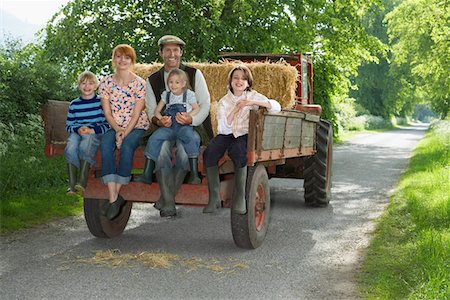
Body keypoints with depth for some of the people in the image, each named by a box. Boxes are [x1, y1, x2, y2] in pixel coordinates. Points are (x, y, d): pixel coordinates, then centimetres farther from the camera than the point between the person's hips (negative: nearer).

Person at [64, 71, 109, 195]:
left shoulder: (101, 102, 7)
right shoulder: (74, 104, 16)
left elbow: (108, 124, 0)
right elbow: (68, 125, 16)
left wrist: (92, 130, -15)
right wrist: (78, 129, -8)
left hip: (96, 133, -3)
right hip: (77, 132, 3)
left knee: (84, 146, -38)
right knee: (70, 149, -32)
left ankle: (82, 181, -35)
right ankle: (72, 184, -28)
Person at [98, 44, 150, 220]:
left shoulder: (139, 83, -4)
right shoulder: (106, 82, 6)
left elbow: (136, 114, -9)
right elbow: (107, 111, 2)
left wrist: (124, 134, -20)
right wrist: (117, 130, -14)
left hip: (136, 127, -2)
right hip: (114, 127, 3)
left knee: (126, 146, -35)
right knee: (105, 146, -30)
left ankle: (115, 195, -26)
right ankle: (114, 198, -35)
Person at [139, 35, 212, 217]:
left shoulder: (194, 74, 8)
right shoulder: (153, 80, 14)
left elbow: (205, 104, 1)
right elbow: (151, 110, 10)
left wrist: (191, 119, -19)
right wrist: (158, 120, -16)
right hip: (165, 127, 2)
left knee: (184, 151, -34)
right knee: (161, 150, -32)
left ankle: (165, 199, -18)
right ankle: (168, 204, -27)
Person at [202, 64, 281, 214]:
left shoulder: (253, 96, 10)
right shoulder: (224, 101, 14)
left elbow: (276, 107, -6)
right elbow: (223, 127, -1)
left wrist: (253, 102, -15)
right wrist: (236, 109, -12)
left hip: (244, 134, -2)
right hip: (226, 134, 2)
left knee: (238, 151, -36)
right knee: (209, 153, -28)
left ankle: (239, 198, -26)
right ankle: (214, 197, -21)